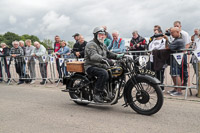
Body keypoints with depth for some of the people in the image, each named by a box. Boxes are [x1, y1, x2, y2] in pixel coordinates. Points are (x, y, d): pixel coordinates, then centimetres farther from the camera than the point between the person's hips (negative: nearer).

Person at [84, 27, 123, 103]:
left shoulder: (102, 45, 21)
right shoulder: (91, 44, -11)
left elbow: (108, 53, 24)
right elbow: (93, 56, -29)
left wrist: (117, 56, 5)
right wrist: (103, 59, -47)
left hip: (101, 66, 9)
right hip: (91, 67, -9)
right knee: (104, 73, -36)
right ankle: (96, 94, -29)